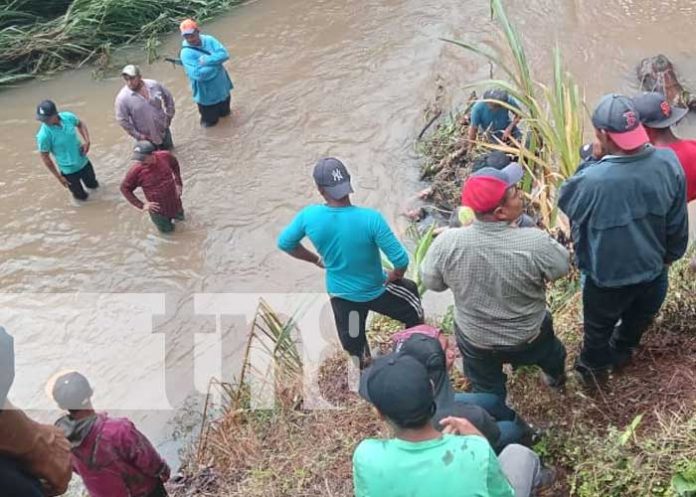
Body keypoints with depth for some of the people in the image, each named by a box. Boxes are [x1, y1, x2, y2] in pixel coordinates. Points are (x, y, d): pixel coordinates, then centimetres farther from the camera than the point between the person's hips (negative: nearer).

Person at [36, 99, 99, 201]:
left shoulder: (68, 117, -19)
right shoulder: (43, 135, -29)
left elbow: (80, 124, 5)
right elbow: (45, 157, -17)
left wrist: (87, 141, -11)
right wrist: (59, 177, -12)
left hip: (83, 162, 4)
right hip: (68, 170, -4)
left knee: (93, 185, 26)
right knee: (82, 196, 14)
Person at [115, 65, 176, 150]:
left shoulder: (154, 85, -12)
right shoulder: (122, 98, -20)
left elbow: (168, 98, 5)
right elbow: (122, 120, -15)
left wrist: (169, 117, 2)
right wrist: (138, 135, -14)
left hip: (163, 131, 3)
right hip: (145, 138, -3)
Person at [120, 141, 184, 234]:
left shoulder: (166, 156, -22)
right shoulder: (136, 170, -29)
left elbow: (175, 165, 3)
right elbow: (124, 188, -14)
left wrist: (178, 184, 1)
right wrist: (141, 205, -16)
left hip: (174, 201, 3)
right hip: (158, 209, -3)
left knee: (180, 217, 28)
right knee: (167, 230, 17)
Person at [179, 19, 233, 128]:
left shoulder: (208, 40, -10)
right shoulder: (186, 53, -25)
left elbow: (224, 54, -19)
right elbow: (198, 74, -33)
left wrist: (206, 61, -30)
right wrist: (216, 62, -24)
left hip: (221, 83, 5)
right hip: (206, 91, -5)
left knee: (225, 111, 29)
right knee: (210, 119, 15)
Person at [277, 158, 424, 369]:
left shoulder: (309, 216, -22)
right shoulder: (370, 218, -32)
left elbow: (284, 243, -4)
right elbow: (401, 260, -28)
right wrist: (395, 276, -5)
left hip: (341, 295, 2)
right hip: (376, 291, -2)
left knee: (355, 354, 20)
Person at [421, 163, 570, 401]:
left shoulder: (447, 243, -30)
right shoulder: (535, 243, -35)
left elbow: (432, 282, -12)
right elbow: (562, 266, -13)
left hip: (475, 340, 0)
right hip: (529, 336, 1)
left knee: (488, 394, 28)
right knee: (548, 351, 37)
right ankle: (556, 376, 68)